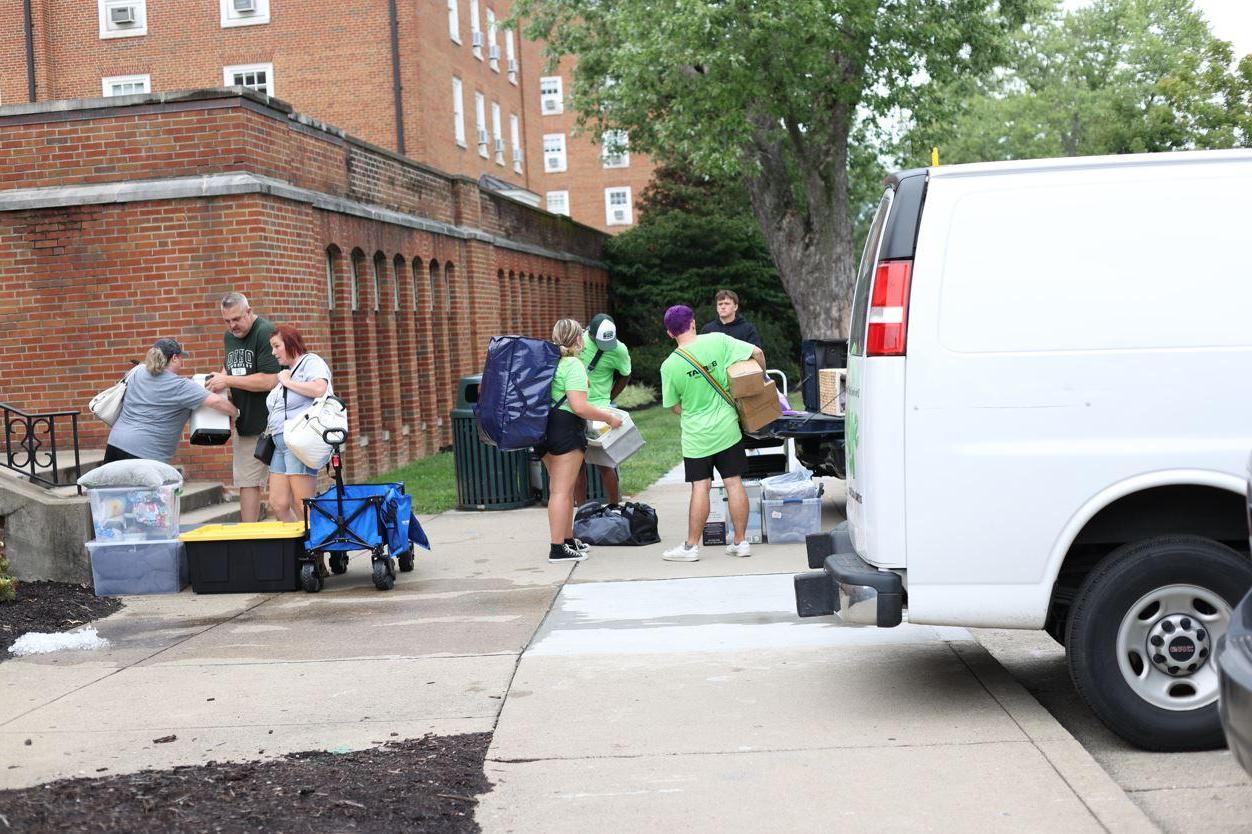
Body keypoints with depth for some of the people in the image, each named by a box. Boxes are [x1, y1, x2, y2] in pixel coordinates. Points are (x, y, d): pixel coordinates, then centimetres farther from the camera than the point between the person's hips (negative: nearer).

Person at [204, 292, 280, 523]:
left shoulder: (266, 333, -13)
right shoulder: (229, 337, 13)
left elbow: (269, 381, -21)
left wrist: (228, 381, -15)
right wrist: (220, 377, 7)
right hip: (245, 424, 8)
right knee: (247, 482, 8)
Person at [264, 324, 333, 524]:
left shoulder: (311, 362, 0)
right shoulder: (286, 371, 26)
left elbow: (319, 389, -20)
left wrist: (287, 382, -8)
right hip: (281, 443, 9)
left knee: (301, 506, -12)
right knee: (278, 504, 3)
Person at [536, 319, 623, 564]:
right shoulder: (573, 365, -13)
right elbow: (579, 407, -21)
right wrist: (608, 418, -8)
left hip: (545, 428, 9)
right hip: (565, 428, -9)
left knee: (559, 488, 18)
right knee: (562, 490, -7)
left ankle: (568, 540, 28)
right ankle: (557, 549, -6)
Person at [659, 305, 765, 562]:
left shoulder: (669, 366, -8)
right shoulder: (718, 341, -7)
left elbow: (674, 405, 3)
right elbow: (757, 352, -6)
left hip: (696, 435, -1)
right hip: (727, 429, 2)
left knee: (700, 488, 1)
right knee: (734, 483, 7)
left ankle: (691, 546, 5)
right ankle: (740, 541, 13)